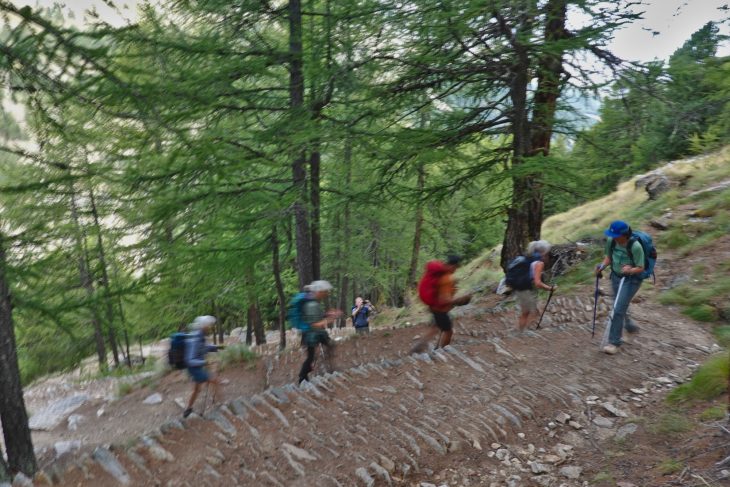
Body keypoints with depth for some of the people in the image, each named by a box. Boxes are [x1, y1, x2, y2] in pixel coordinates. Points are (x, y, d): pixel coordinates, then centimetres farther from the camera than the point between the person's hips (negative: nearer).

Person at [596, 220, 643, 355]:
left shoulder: (635, 247, -27)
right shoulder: (611, 241, -12)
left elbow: (641, 268, -19)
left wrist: (630, 270, -39)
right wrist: (602, 265, -14)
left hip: (631, 280, -6)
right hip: (616, 277, 6)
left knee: (618, 309, -12)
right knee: (620, 307, 20)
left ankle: (614, 341, -1)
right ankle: (629, 326, 49)